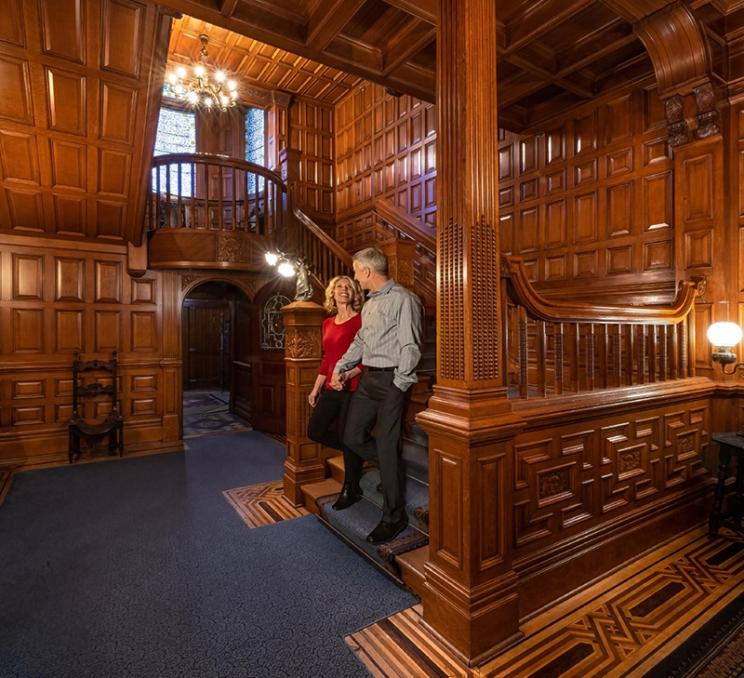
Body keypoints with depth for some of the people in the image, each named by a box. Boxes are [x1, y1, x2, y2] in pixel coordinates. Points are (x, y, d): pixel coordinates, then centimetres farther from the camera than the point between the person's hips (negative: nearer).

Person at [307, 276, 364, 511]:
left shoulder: (361, 320, -7)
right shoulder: (328, 323, 14)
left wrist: (347, 374, -25)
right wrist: (316, 388, 17)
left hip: (352, 388, -7)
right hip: (331, 388, 7)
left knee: (347, 437, 0)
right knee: (315, 431, 8)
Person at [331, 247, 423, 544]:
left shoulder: (403, 299, -11)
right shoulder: (369, 303, 17)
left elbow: (411, 347, -15)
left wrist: (398, 386, -14)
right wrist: (341, 367, 14)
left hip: (390, 380, -8)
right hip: (368, 378, 8)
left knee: (386, 448, -2)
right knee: (352, 437, 10)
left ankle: (394, 517, 14)